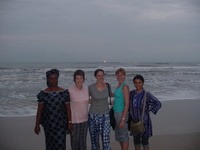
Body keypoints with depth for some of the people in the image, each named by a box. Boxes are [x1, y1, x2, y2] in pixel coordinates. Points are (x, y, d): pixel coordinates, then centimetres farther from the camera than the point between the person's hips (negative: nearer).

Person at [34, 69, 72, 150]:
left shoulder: (64, 92, -2)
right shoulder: (43, 93, -2)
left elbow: (68, 108, 0)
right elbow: (39, 110, 0)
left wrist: (69, 122, -3)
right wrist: (37, 125, -2)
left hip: (61, 123, -1)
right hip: (48, 124, 1)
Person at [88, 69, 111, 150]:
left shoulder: (107, 86, -1)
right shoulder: (91, 87, -8)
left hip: (105, 115, 1)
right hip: (93, 115, -1)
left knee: (106, 139, -4)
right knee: (94, 139, 9)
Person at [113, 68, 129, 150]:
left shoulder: (125, 86, -15)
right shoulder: (118, 86, 12)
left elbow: (127, 104, -18)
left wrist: (123, 119, -21)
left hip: (121, 113, -9)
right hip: (116, 113, 9)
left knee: (124, 135, 1)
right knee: (118, 135, 17)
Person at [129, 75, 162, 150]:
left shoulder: (147, 94, -12)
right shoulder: (131, 93, 2)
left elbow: (158, 104, -12)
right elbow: (128, 105, 18)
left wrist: (149, 110, -10)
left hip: (144, 121, -4)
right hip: (135, 121, 5)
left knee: (144, 142, 3)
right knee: (136, 141, 13)